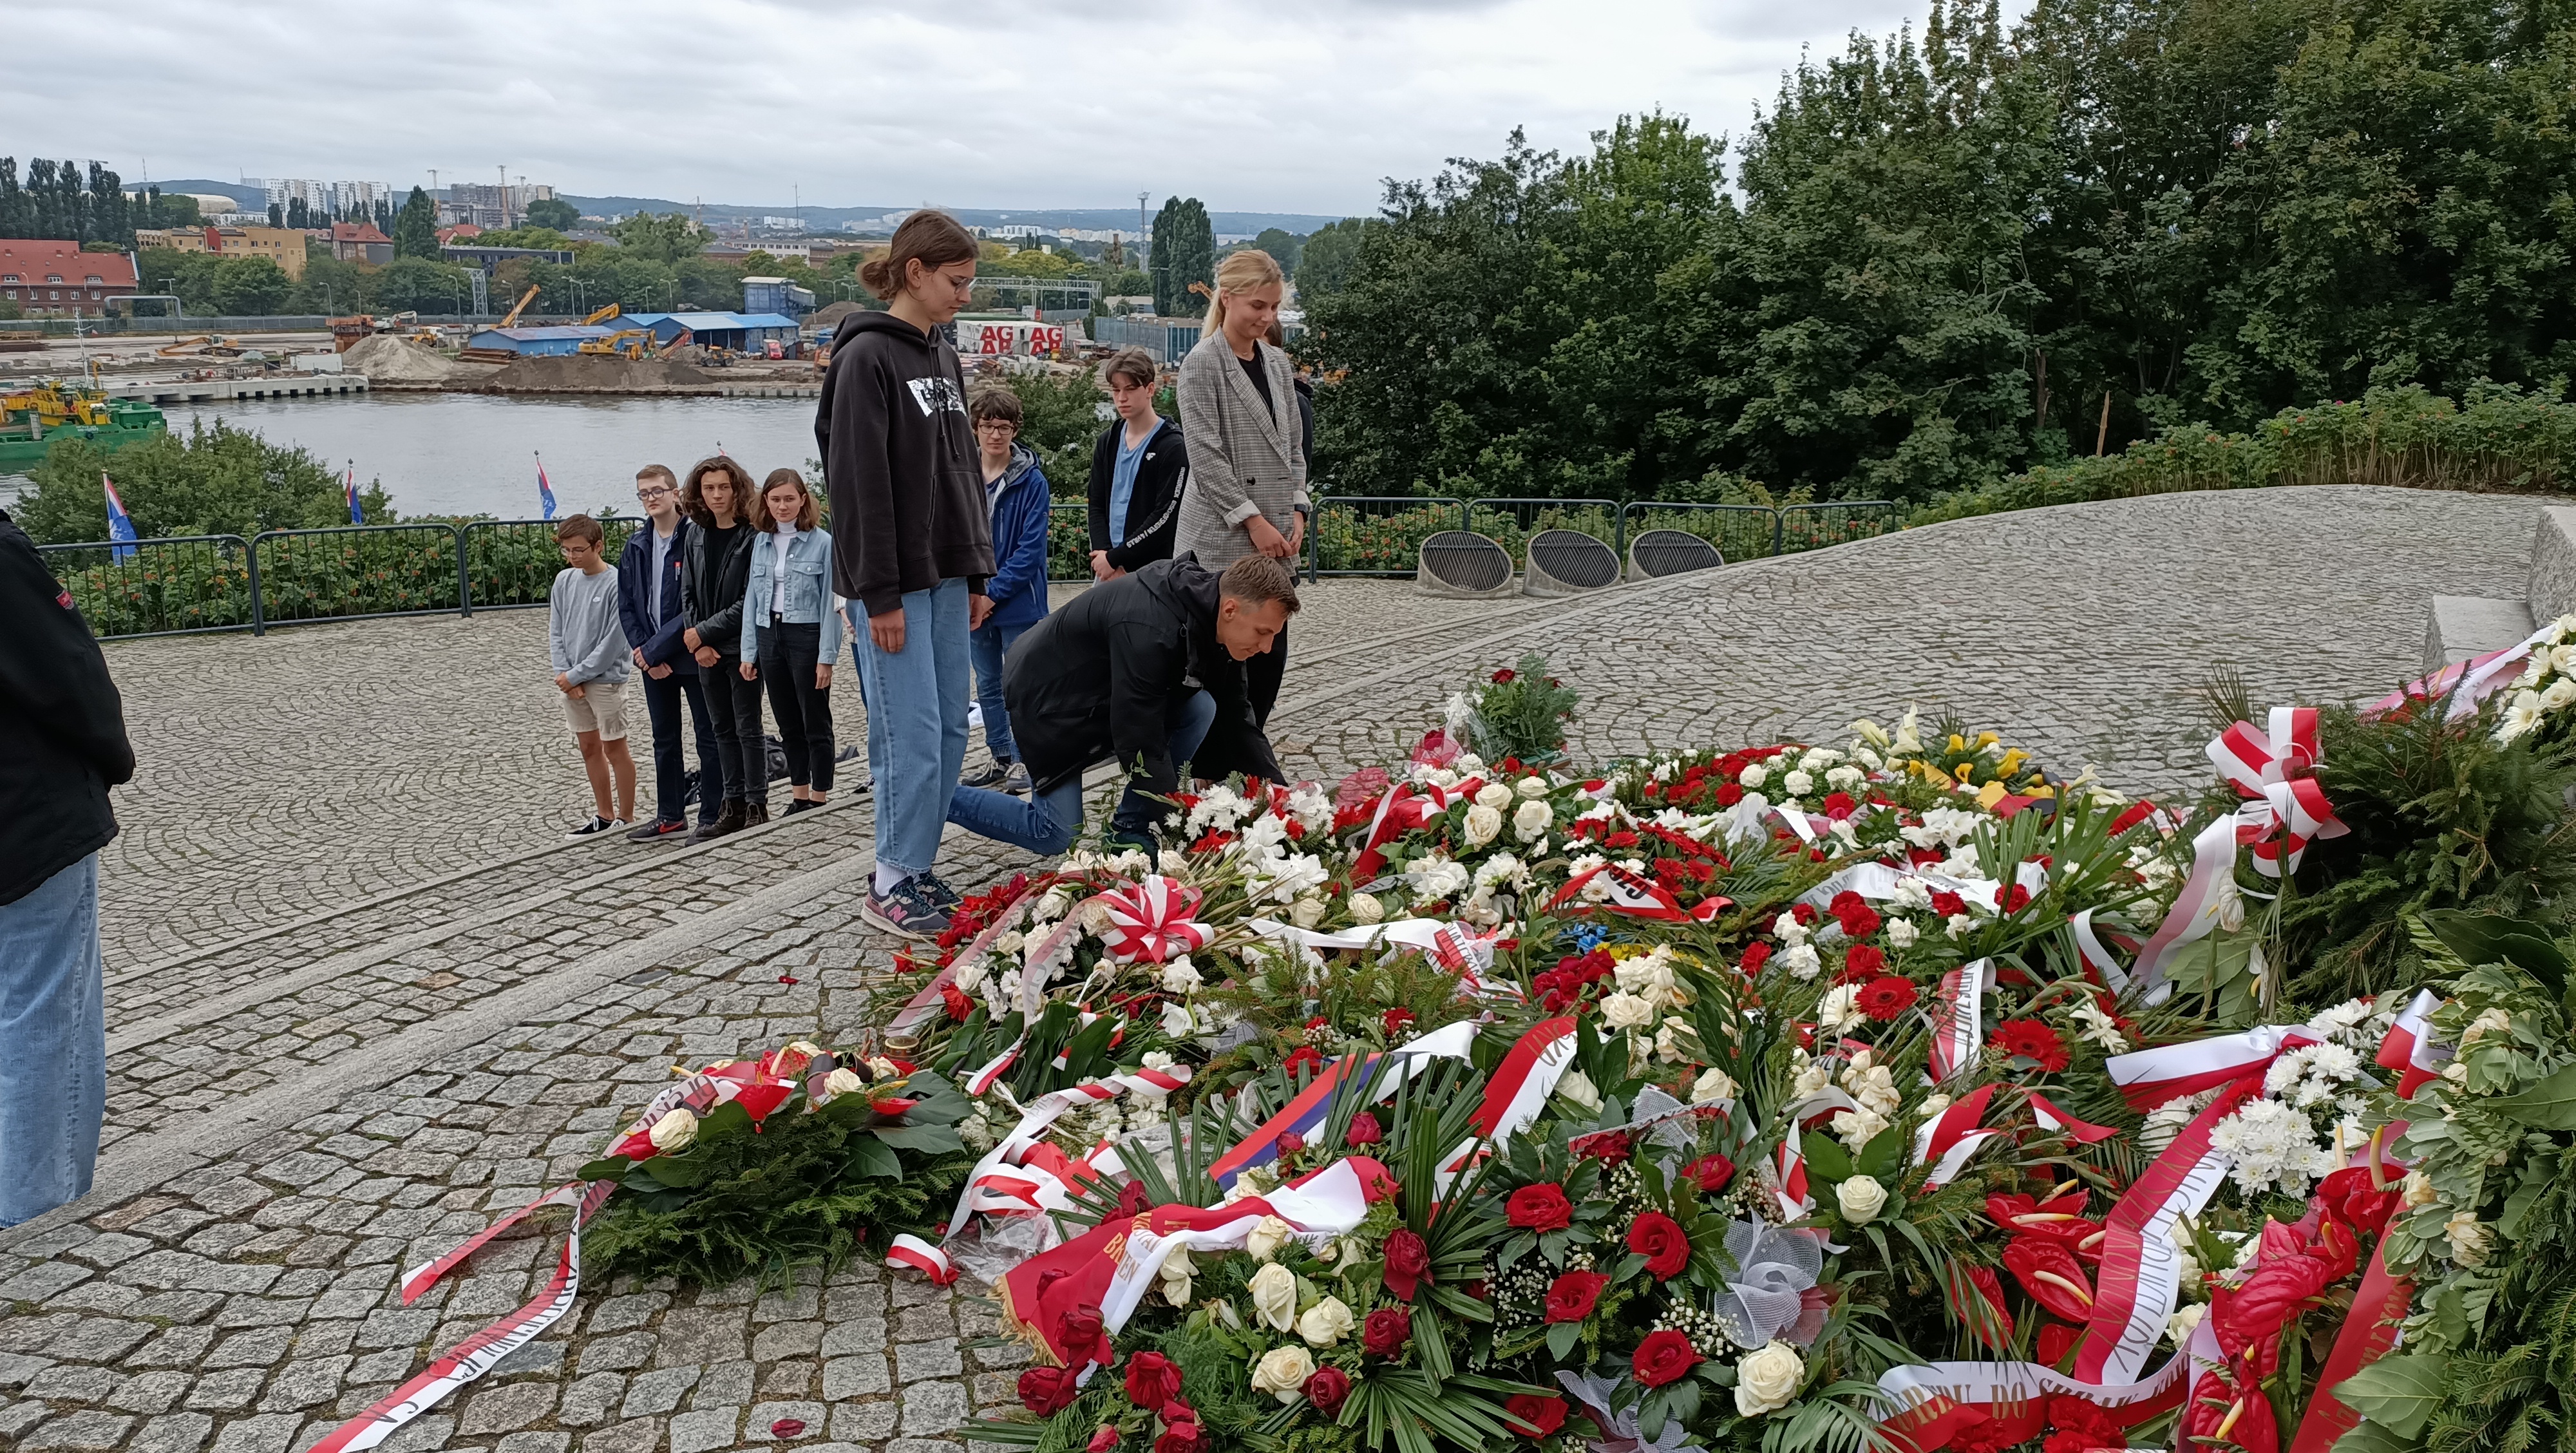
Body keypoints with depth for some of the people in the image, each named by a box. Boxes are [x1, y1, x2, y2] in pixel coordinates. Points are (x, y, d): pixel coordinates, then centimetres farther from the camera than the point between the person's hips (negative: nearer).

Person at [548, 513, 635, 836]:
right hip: (571, 682, 6)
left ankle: (625, 819, 11)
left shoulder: (615, 584, -14)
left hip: (605, 679, -6)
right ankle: (604, 816, 23)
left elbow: (612, 643, -16)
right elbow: (555, 631, 8)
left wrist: (575, 675, -12)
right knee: (589, 748, 13)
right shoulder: (564, 580, 4)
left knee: (614, 748, 1)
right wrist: (563, 672, -5)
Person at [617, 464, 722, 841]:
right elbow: (626, 606, 9)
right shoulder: (636, 547, 9)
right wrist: (643, 652, -4)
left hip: (692, 655, -7)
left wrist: (654, 649, -15)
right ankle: (670, 817, 22)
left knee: (708, 737, 2)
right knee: (664, 740, 13)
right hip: (653, 661, 7)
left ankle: (711, 816, 8)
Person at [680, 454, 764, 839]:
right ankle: (733, 807, 18)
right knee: (723, 729, 11)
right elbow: (687, 595, 9)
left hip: (741, 647, -7)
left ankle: (757, 806, 7)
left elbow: (749, 602, -16)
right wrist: (697, 644, -4)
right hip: (705, 651, 7)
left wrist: (703, 632, -13)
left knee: (748, 727, -1)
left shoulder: (751, 536, -12)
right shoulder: (696, 537, 9)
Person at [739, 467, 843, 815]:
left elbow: (830, 603, -8)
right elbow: (752, 598, 12)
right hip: (770, 636, 6)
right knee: (788, 724, 12)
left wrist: (826, 657, -12)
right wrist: (749, 652, 6)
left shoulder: (822, 542, -6)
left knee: (816, 723, 1)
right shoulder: (761, 543, 10)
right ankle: (798, 796, 21)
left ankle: (819, 797, 9)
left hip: (807, 635, -5)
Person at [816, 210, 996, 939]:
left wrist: (977, 572, 15)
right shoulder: (866, 357, -11)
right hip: (894, 581, -8)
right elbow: (859, 482, -16)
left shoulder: (942, 356, 14)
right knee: (913, 734, -6)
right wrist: (880, 594, -17)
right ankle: (892, 884, 6)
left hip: (944, 576, 8)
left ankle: (918, 866, 21)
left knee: (950, 729, 10)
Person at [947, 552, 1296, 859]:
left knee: (1200, 709, -14)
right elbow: (1140, 739, -34)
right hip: (1048, 697, -8)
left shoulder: (1216, 622, -11)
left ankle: (1130, 832, -5)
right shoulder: (1148, 629, -38)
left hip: (1107, 692, 8)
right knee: (1057, 835, -10)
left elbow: (1236, 717, -1)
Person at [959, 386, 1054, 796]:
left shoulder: (1032, 482, -10)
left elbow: (1030, 549, -13)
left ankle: (1024, 760, 13)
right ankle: (1000, 758, 25)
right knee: (987, 684, 14)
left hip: (1019, 603, -5)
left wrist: (993, 593, -17)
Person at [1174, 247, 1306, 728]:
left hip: (1274, 538, 7)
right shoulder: (1202, 364, -7)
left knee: (1272, 657, 7)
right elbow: (1205, 456, -13)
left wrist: (1296, 510, 4)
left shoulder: (1277, 363, 14)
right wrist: (1252, 519, -15)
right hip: (1223, 539, -7)